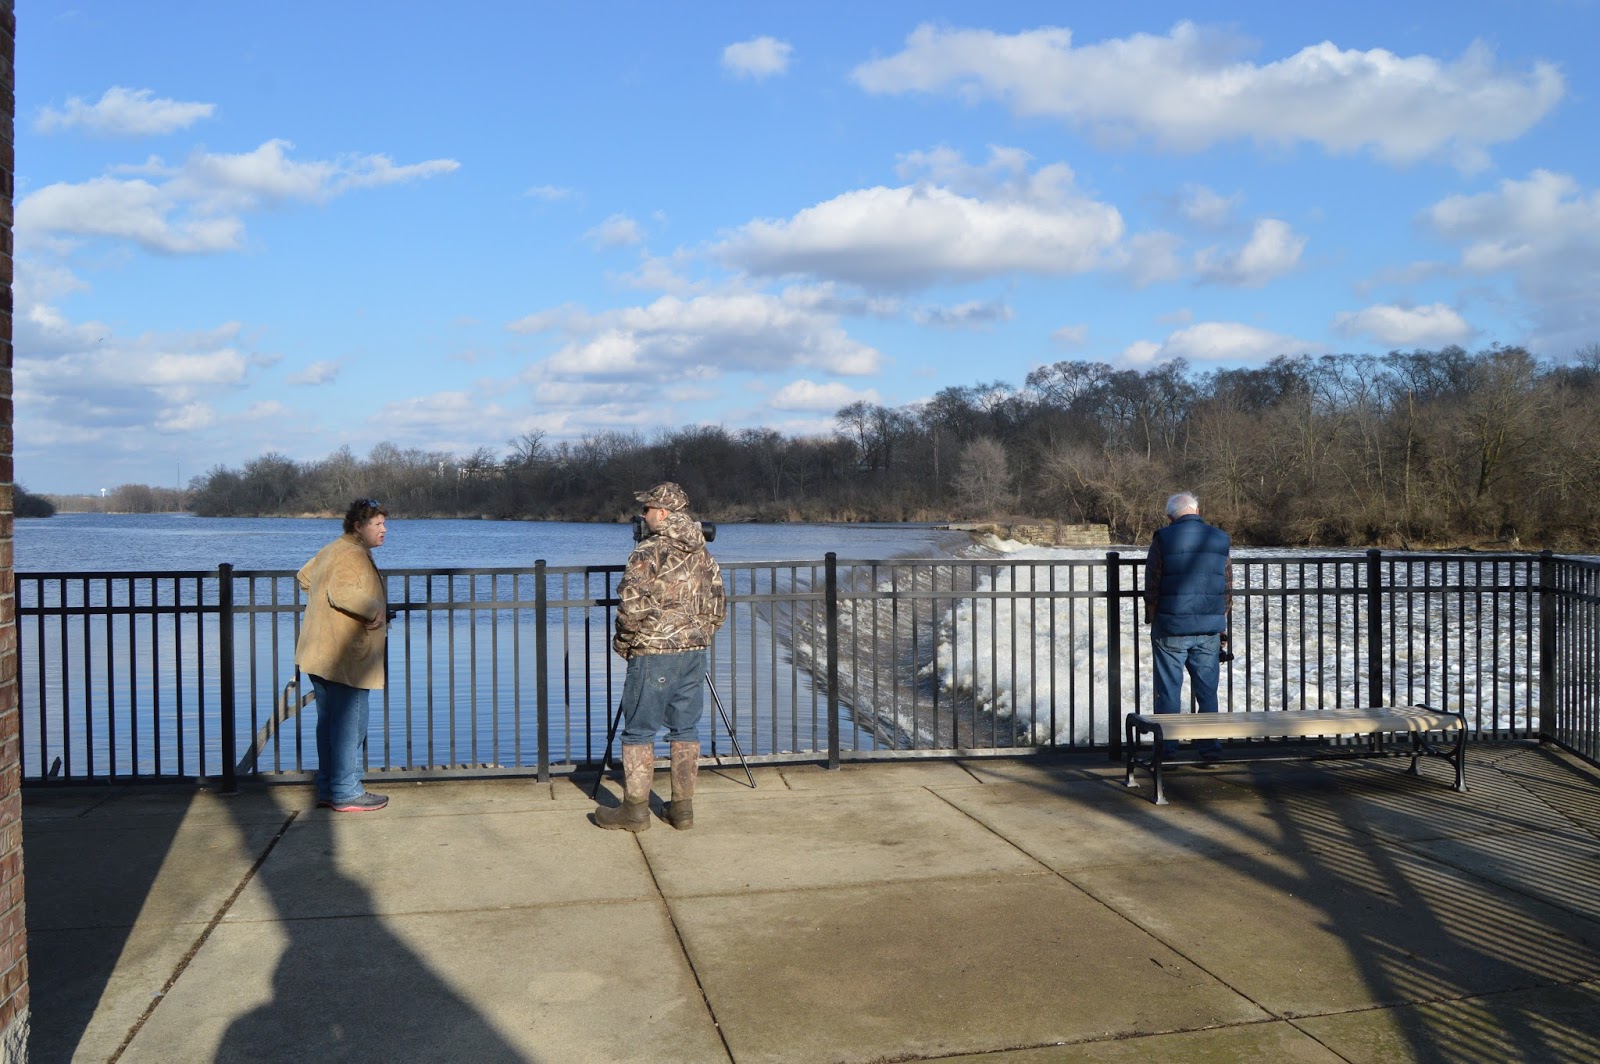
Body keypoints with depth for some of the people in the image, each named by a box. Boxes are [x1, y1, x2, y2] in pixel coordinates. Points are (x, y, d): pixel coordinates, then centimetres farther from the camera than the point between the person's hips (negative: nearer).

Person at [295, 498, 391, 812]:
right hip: (346, 659, -11)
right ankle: (347, 794, -1)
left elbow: (304, 576, 33)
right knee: (350, 726, -5)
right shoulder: (353, 554, -15)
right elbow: (343, 592, -30)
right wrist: (376, 610, -25)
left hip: (321, 656, 11)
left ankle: (327, 789, 21)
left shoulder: (331, 551, 19)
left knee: (329, 723, 14)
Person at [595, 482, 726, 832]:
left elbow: (631, 604, -18)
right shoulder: (704, 555, 10)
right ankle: (683, 808, 14)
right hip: (695, 650, 7)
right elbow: (717, 605, 14)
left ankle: (635, 809, 6)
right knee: (686, 729, 11)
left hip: (654, 652, -7)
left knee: (639, 732, 2)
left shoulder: (649, 551, -12)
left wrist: (623, 641, -3)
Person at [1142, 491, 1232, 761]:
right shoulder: (1220, 539, 6)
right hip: (1209, 630, 3)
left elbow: (1151, 588, -5)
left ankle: (1167, 749, 7)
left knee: (1169, 691, 4)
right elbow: (1228, 590, 10)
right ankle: (1211, 746, 12)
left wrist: (1152, 620, 6)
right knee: (1207, 691, 10)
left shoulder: (1163, 539, -6)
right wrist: (1220, 625, 17)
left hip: (1171, 628, -3)